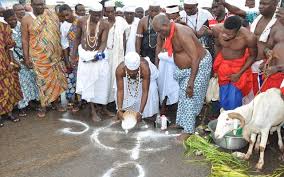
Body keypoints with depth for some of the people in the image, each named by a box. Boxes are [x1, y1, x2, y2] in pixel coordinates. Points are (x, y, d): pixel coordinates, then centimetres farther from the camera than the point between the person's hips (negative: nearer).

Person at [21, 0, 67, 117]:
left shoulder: (51, 16, 2)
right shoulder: (26, 19, -4)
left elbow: (58, 34, 6)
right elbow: (25, 40, -3)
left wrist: (61, 51, 4)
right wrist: (26, 58, -7)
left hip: (54, 55, 3)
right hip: (39, 57, -3)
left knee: (56, 79, 10)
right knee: (43, 80, 3)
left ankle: (56, 102, 26)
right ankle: (43, 106, 17)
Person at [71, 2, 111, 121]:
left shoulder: (105, 24, -14)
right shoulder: (81, 21, -10)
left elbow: (104, 42, -19)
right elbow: (77, 38, 2)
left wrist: (98, 53, -37)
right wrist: (74, 53, 5)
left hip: (98, 55, 0)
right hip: (85, 55, 1)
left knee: (100, 81, 3)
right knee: (88, 82, 0)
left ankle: (98, 105, 25)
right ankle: (93, 110, 7)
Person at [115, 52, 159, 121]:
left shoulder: (145, 69, -44)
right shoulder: (120, 70, -39)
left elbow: (145, 91, -40)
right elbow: (120, 90, -33)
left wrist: (140, 112, -42)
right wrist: (119, 109, -40)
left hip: (143, 76, -1)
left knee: (150, 91, -21)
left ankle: (148, 115, 0)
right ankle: (126, 110, 6)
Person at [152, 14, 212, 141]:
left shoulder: (181, 34, -29)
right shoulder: (170, 32, -1)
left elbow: (195, 59, -31)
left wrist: (191, 83, -31)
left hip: (199, 66, -10)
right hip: (186, 67, 10)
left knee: (190, 97, -7)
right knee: (183, 96, 15)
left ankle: (188, 130, 3)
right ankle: (181, 122, 30)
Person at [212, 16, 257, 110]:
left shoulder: (249, 37, -31)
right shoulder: (217, 29, -24)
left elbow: (253, 56, -11)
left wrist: (239, 74, -13)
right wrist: (216, 65, 7)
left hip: (239, 66, -3)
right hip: (223, 65, 3)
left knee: (234, 102, -4)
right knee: (223, 99, 12)